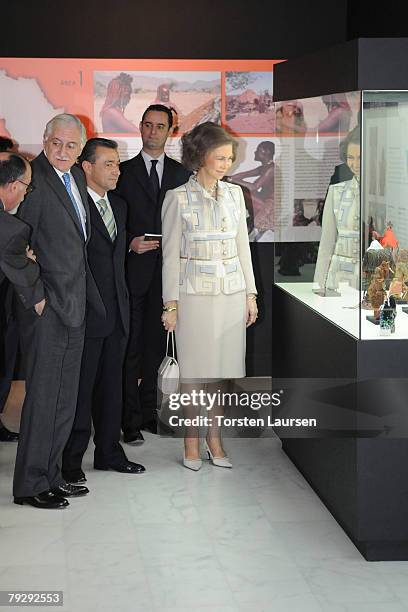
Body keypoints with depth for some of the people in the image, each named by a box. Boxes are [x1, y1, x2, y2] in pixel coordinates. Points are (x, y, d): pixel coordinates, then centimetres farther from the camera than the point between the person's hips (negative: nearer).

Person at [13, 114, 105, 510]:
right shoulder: (35, 178, -14)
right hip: (46, 305, -9)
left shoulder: (75, 177, 12)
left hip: (75, 305, 9)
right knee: (42, 395, -3)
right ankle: (30, 485, 7)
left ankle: (51, 474, 24)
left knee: (65, 397, 14)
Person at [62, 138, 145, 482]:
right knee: (80, 388, 1)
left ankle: (109, 452, 25)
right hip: (86, 312, -7)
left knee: (111, 386, 14)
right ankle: (71, 459, 10)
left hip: (117, 311, 7)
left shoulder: (119, 205, 14)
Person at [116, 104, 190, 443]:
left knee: (157, 344, 8)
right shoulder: (124, 171, 5)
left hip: (167, 271, 2)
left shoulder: (181, 173, 11)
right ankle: (130, 418, 2)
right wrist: (130, 243, -11)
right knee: (130, 346, -3)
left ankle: (149, 410, 18)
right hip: (133, 269, -2)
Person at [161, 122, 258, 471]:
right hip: (195, 294, -4)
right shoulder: (178, 198, -6)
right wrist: (171, 304, -6)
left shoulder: (234, 194, 7)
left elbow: (243, 246, 12)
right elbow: (171, 255, -4)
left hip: (231, 293, 4)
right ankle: (192, 444, 12)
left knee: (221, 368, 7)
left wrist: (250, 294, 10)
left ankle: (215, 441, 17)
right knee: (194, 369, 2)